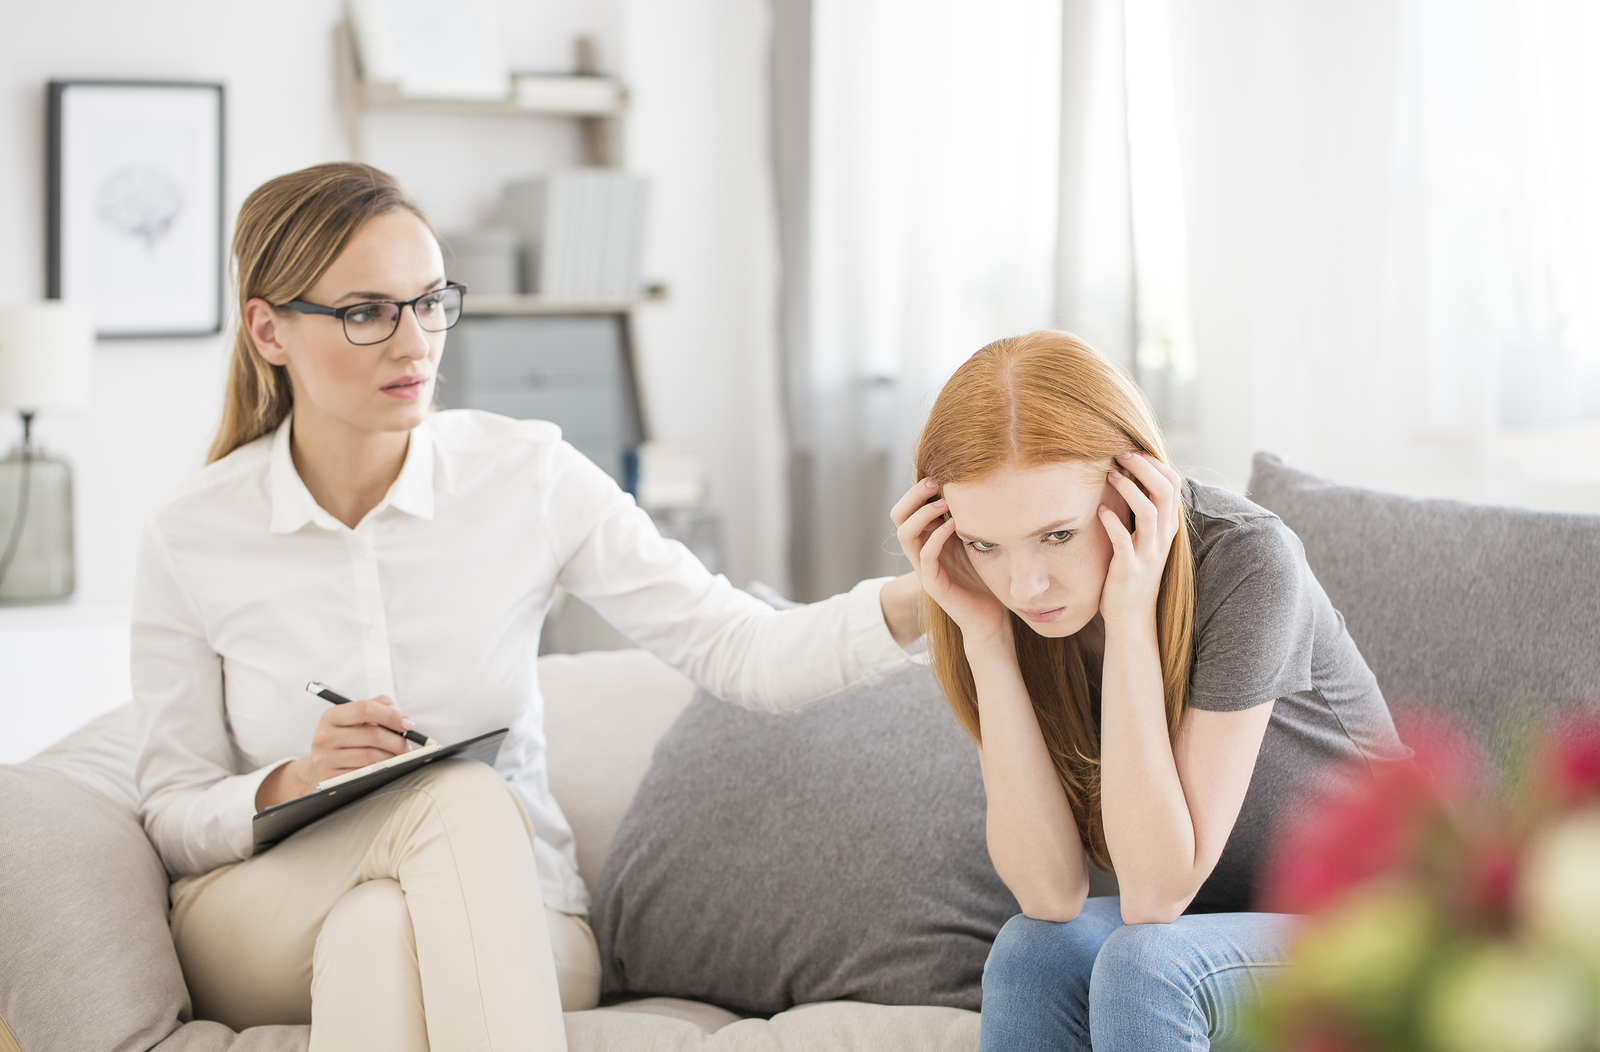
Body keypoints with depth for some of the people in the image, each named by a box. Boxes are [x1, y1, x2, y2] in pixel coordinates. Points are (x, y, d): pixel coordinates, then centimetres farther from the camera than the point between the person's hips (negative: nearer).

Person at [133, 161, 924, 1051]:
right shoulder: (192, 540, -6)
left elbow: (745, 652, -12)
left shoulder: (527, 475, -6)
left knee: (378, 938, -37)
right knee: (465, 798, -31)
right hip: (263, 917, 1)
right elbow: (173, 818, -1)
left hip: (502, 924, -1)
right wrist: (293, 784, -22)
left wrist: (912, 602, -30)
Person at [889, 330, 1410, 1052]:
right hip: (1201, 921, 4)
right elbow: (1051, 894, -20)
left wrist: (1130, 619, -33)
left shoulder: (1244, 562, -27)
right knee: (1033, 950, -27)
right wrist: (984, 639, -27)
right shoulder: (1017, 595, -12)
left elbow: (1157, 893, -28)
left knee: (1144, 962, -30)